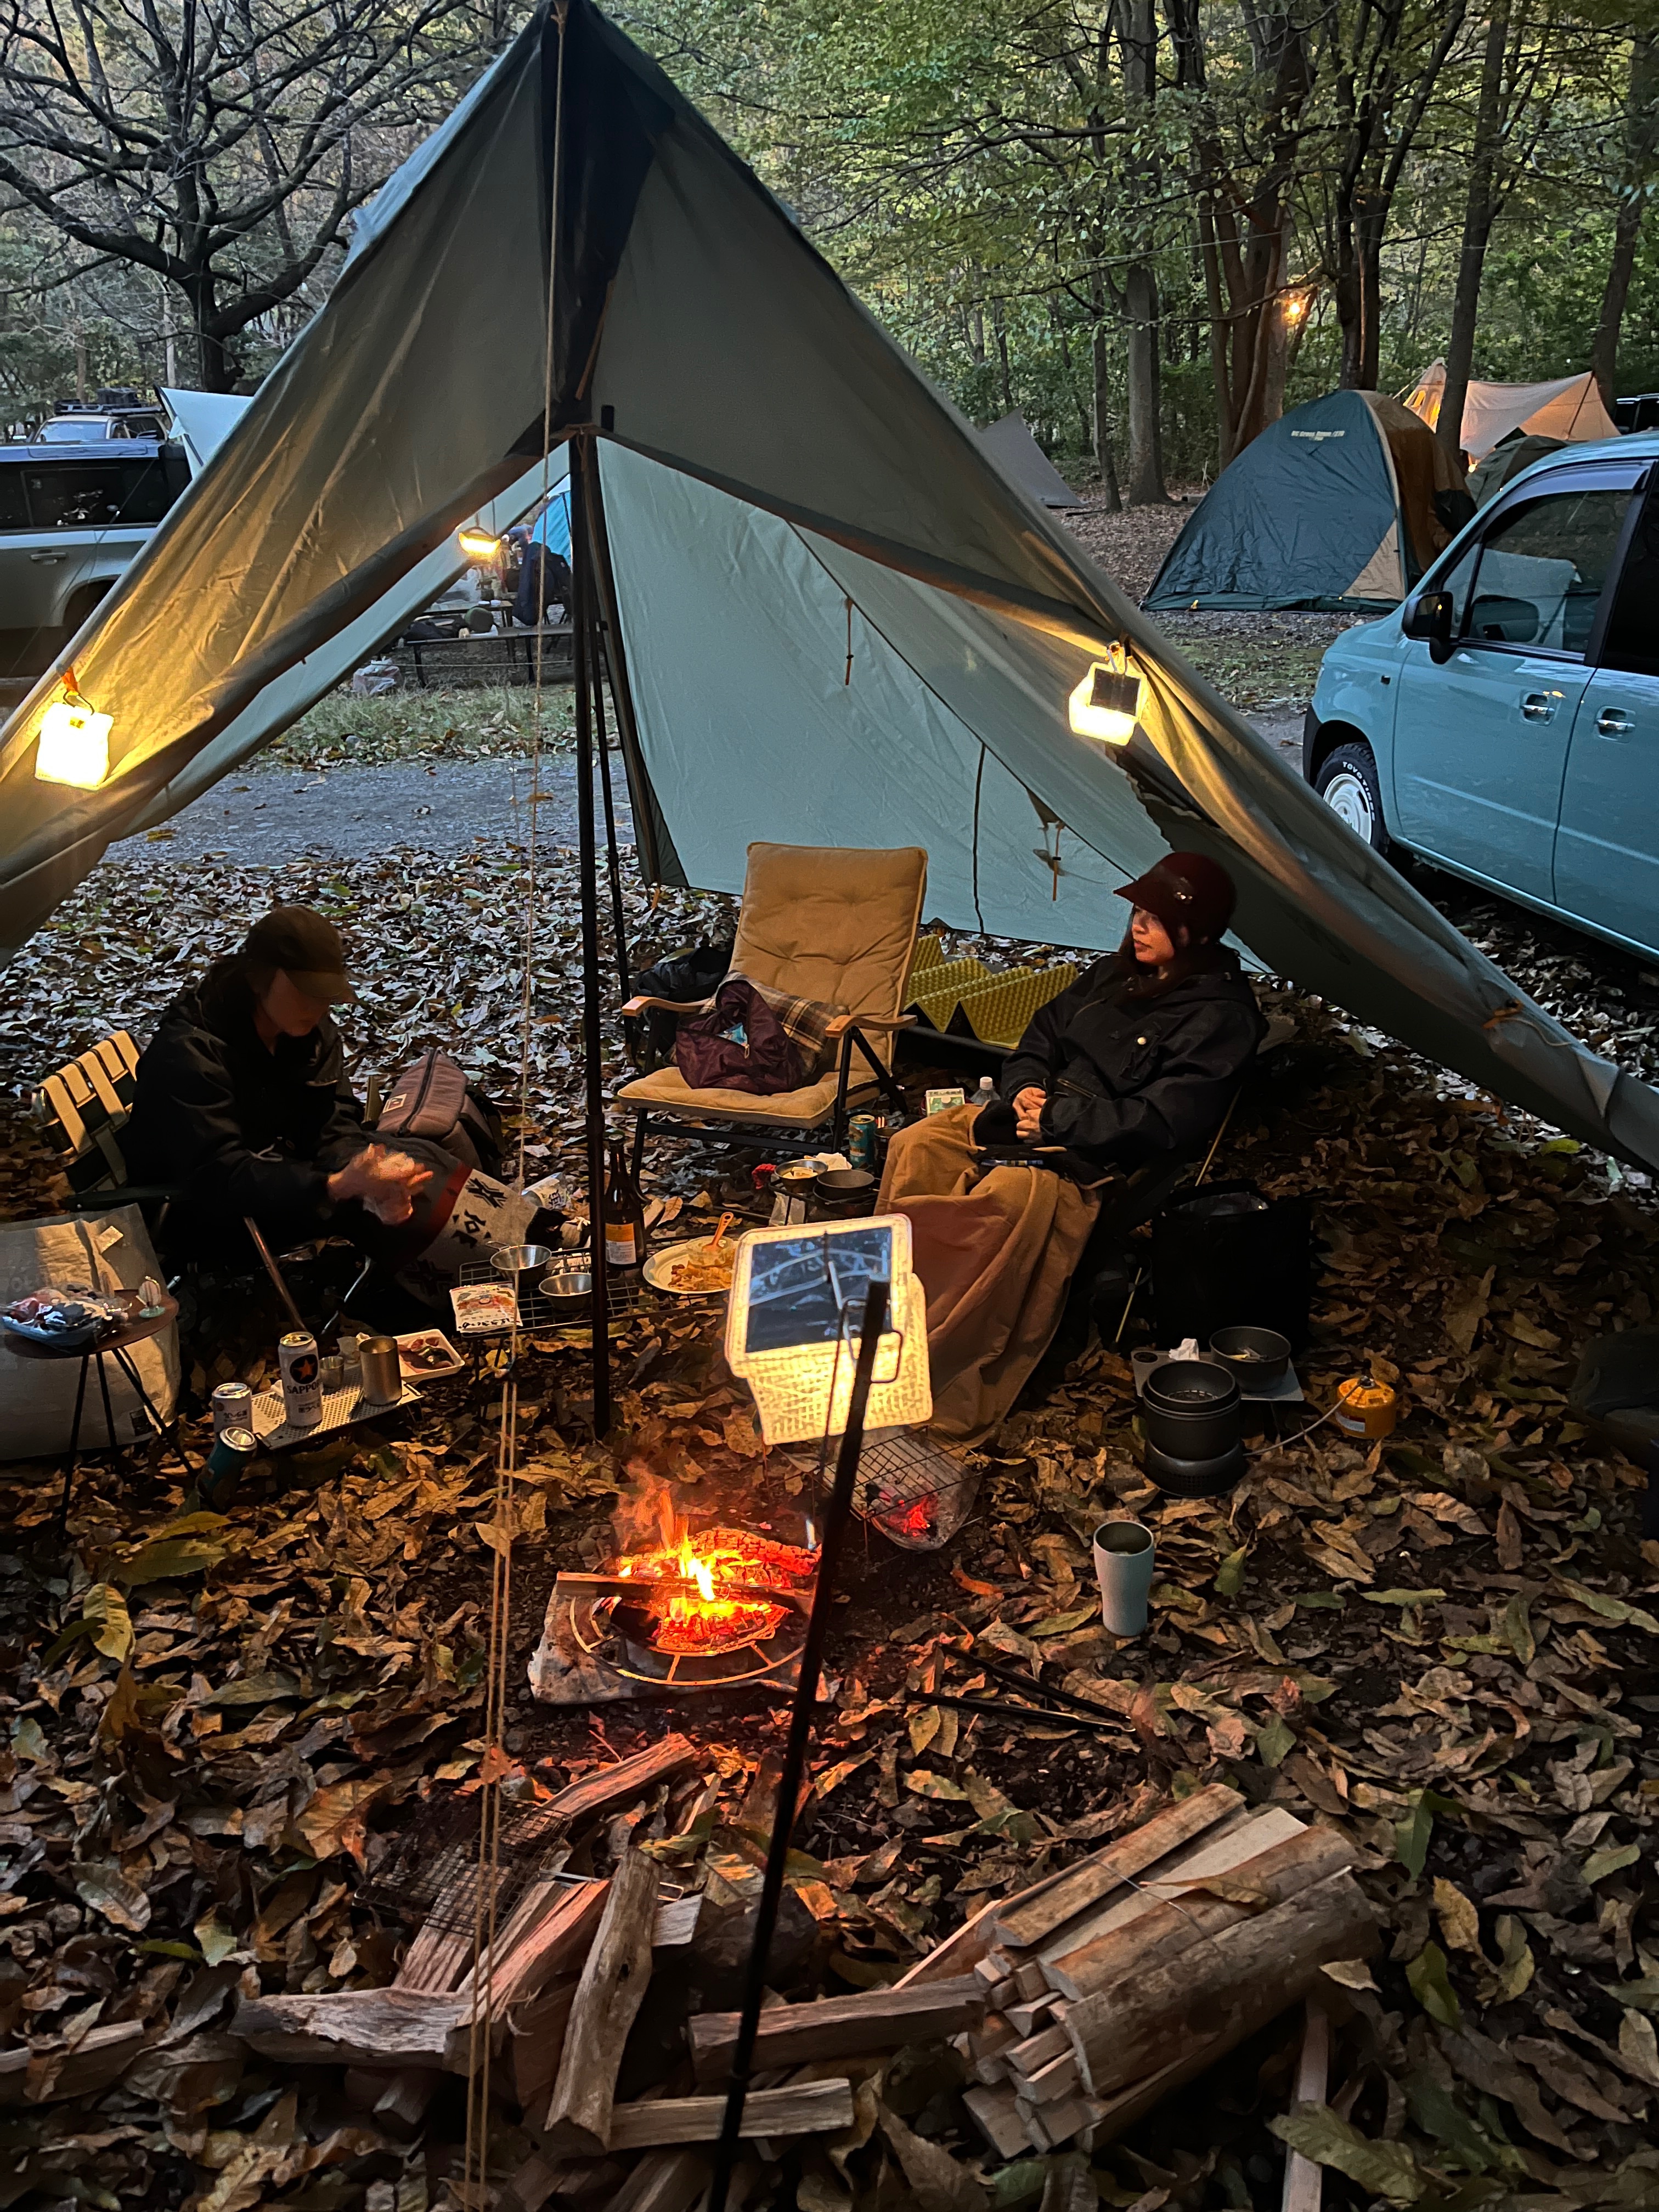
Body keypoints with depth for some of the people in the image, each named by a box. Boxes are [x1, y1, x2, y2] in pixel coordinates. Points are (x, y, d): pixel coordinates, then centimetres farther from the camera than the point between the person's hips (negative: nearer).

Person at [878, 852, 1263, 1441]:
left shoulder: (1222, 1017, -9)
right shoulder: (1117, 974, 16)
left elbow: (1161, 1120, -18)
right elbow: (1043, 1036, 22)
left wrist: (1056, 1120, -17)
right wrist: (1025, 1089, 0)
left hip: (1103, 1154, -8)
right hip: (1039, 1118, 8)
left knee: (1014, 1190, -37)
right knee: (917, 1144, -14)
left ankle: (950, 1387, -32)